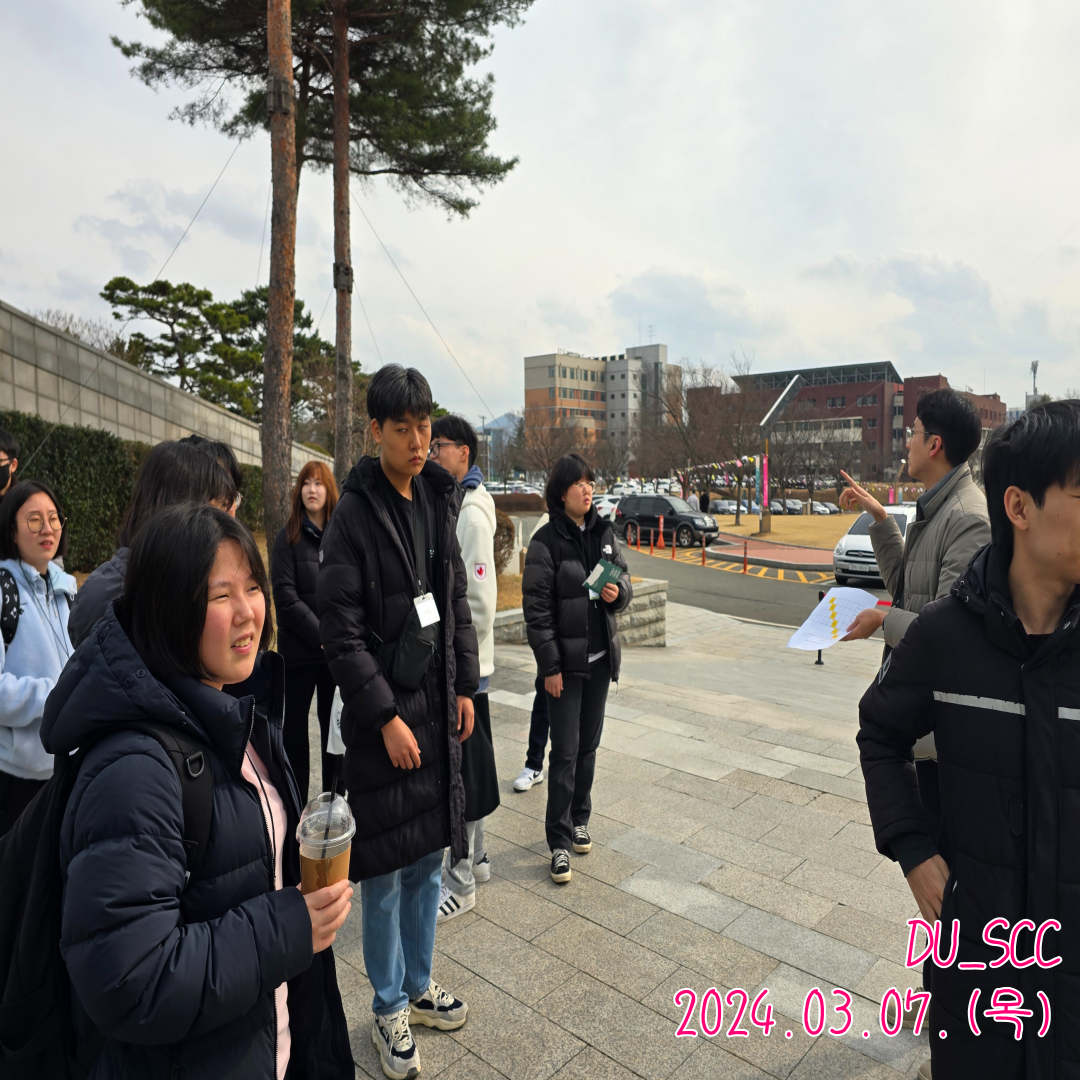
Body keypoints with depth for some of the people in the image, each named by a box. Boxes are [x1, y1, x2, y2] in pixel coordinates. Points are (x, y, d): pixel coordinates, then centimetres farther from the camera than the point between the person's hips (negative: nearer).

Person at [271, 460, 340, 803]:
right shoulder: (289, 538, -2)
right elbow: (286, 597, -9)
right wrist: (322, 636, -15)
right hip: (300, 650, -2)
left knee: (334, 723, 11)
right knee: (296, 723, 9)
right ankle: (296, 801, 20)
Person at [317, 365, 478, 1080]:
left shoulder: (439, 501, 7)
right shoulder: (356, 513, -12)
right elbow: (341, 630, -15)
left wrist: (465, 687, 9)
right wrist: (386, 716, -15)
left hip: (439, 706, 6)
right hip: (385, 713, -6)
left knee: (430, 857, 18)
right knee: (386, 869, 9)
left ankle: (420, 985, 38)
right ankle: (390, 1008, 30)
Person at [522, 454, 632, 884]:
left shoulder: (603, 532, 4)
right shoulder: (546, 541, -12)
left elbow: (623, 576, 15)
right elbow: (537, 608, -13)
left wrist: (618, 591, -10)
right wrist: (549, 666, -14)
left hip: (600, 655, 5)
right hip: (566, 660, -5)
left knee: (589, 744, 15)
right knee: (565, 751, -1)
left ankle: (579, 820, 32)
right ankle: (560, 842, 11)